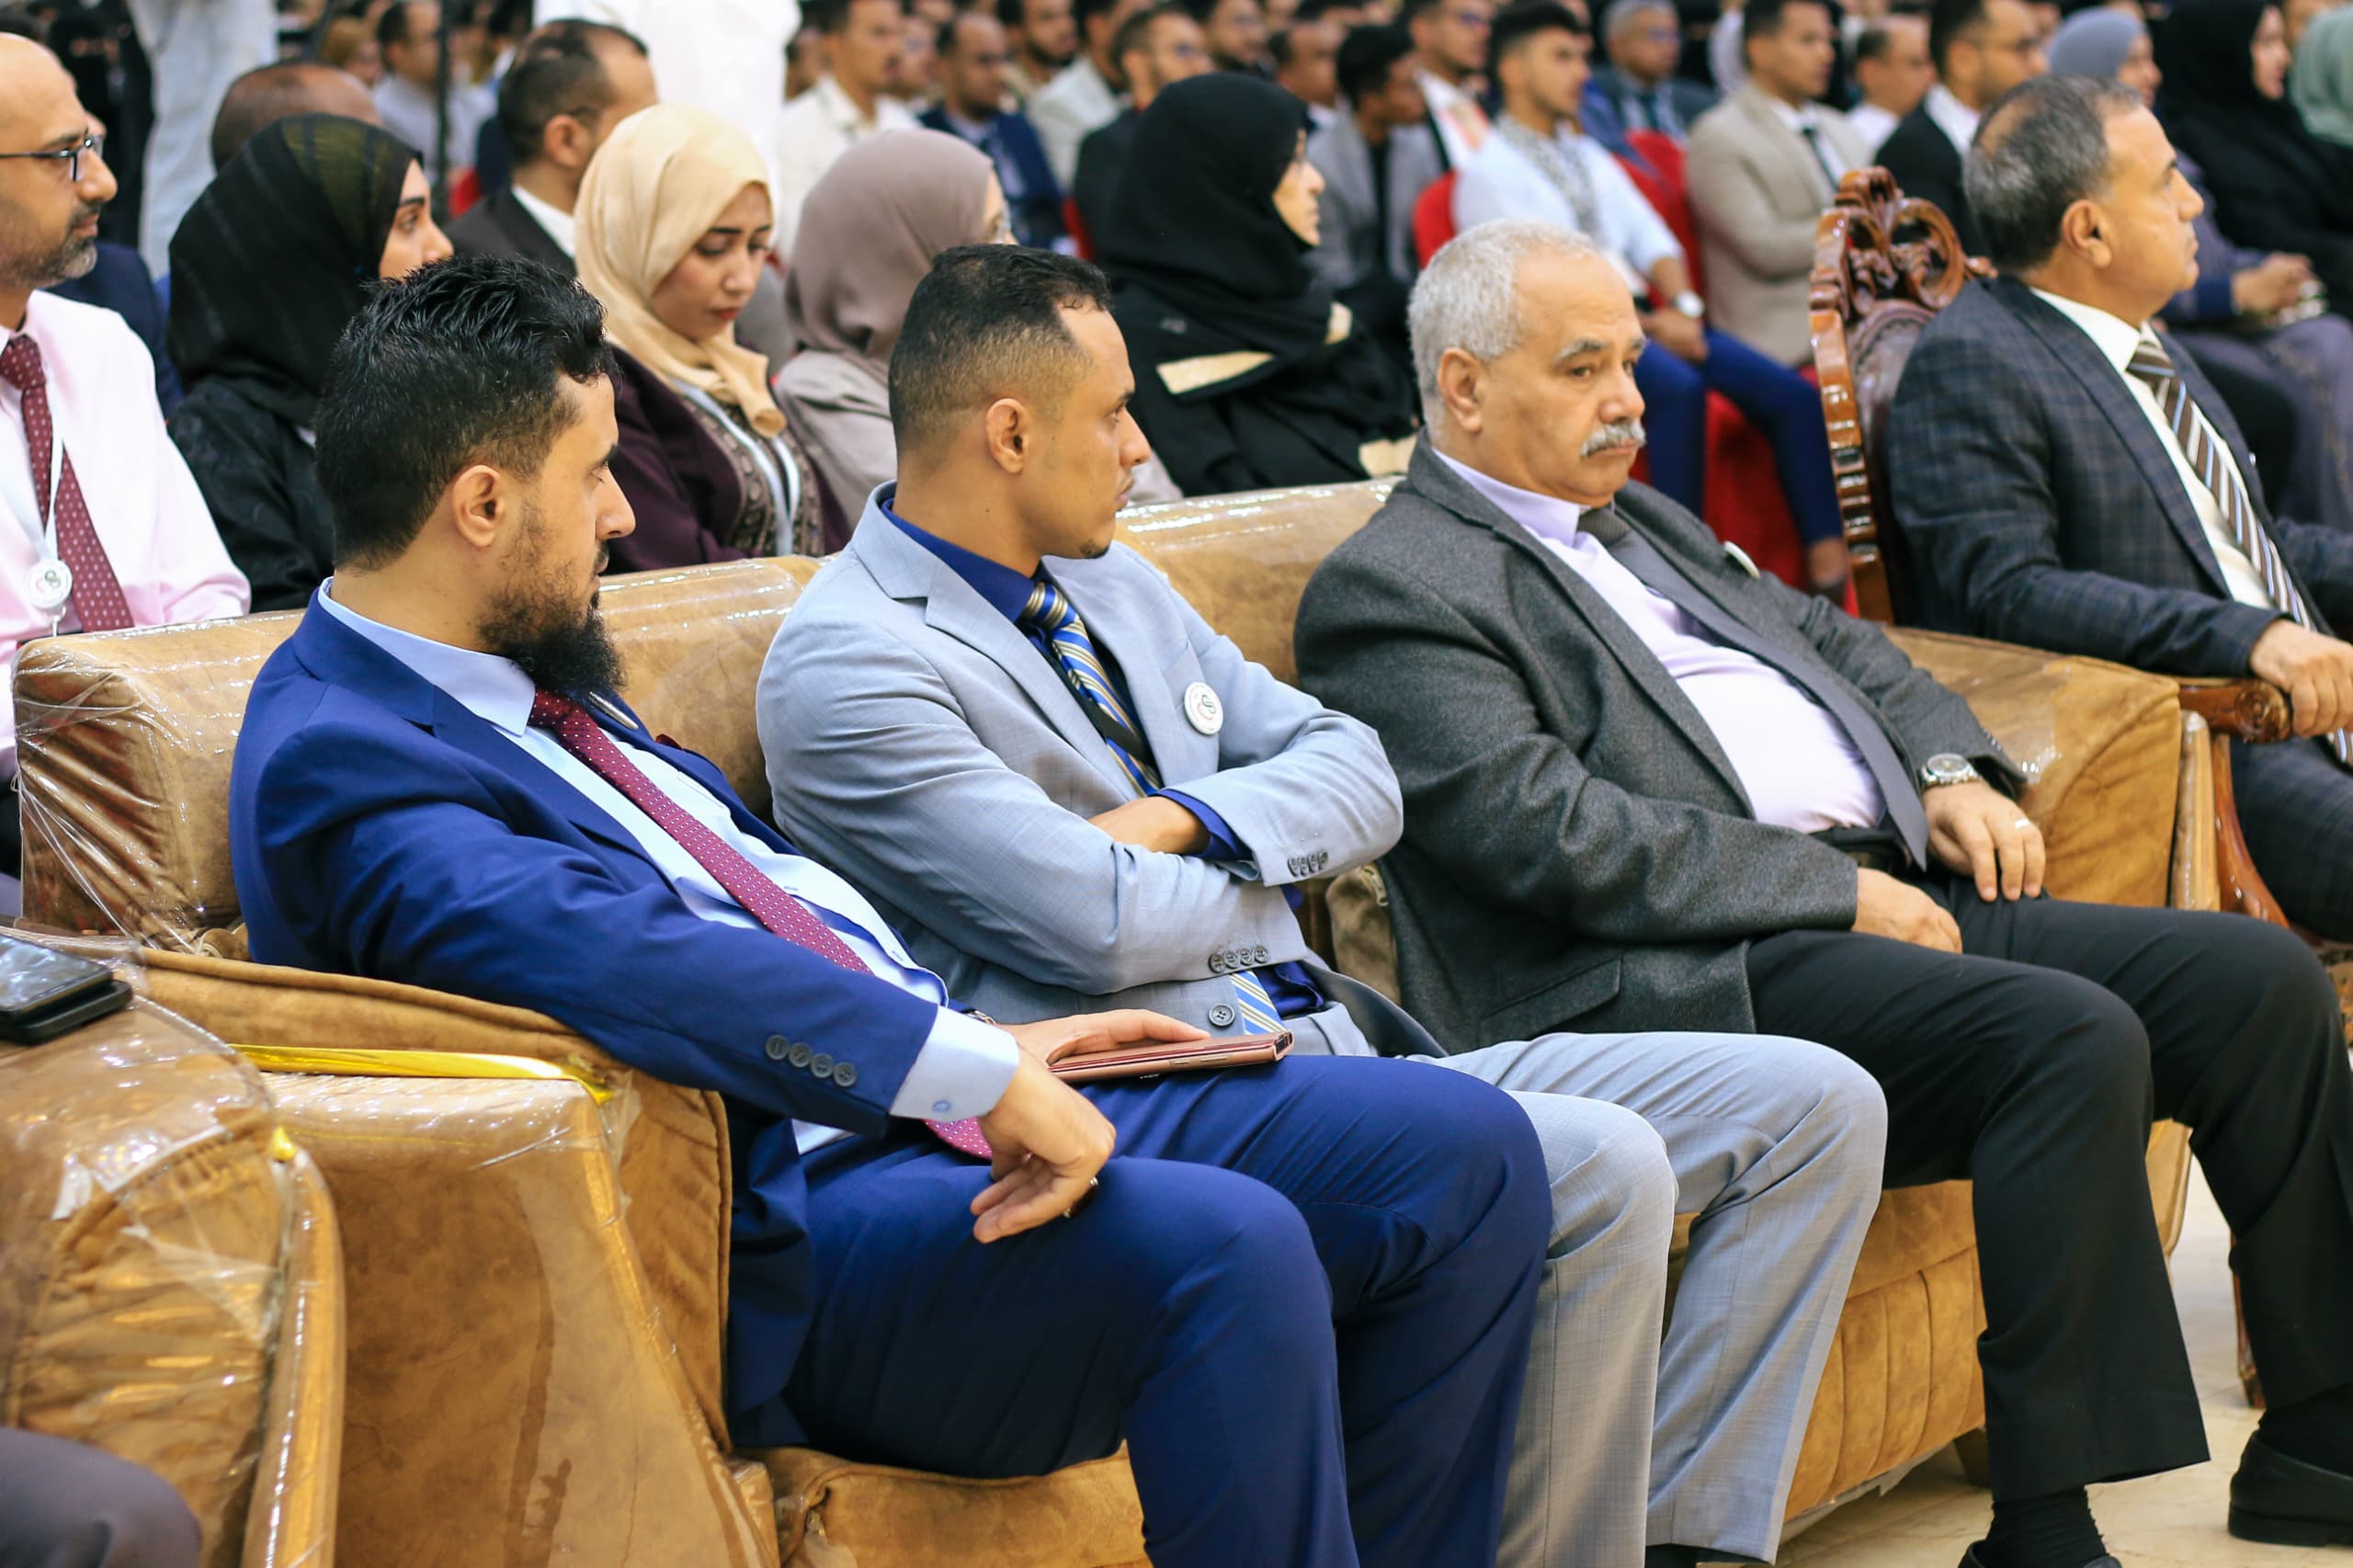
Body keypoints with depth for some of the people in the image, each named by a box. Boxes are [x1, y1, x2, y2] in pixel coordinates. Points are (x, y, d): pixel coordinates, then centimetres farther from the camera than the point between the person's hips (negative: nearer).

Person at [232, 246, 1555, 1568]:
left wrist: (992, 1045, 13)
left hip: (915, 1104, 10)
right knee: (1226, 1249, -34)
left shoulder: (534, 672, 17)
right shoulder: (338, 764, -14)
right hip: (777, 1225, -10)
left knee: (1465, 1150, 0)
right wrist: (979, 1069, -29)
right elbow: (619, 956, -31)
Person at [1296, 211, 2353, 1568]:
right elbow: (1556, 834, -16)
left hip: (1887, 894, 9)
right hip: (1691, 974, -9)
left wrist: (1952, 770, 10)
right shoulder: (1388, 591, -5)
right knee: (2073, 1039, -30)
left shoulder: (1639, 522, 25)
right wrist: (1840, 891, -14)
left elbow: (1832, 642, 32)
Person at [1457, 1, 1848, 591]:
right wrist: (1649, 326, -14)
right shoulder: (1487, 176, 0)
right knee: (1678, 387, -38)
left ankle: (1828, 556, -19)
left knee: (1792, 393, -14)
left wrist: (1683, 307, -4)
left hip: (1643, 320, 7)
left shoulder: (1590, 159, 24)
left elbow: (1653, 242, 18)